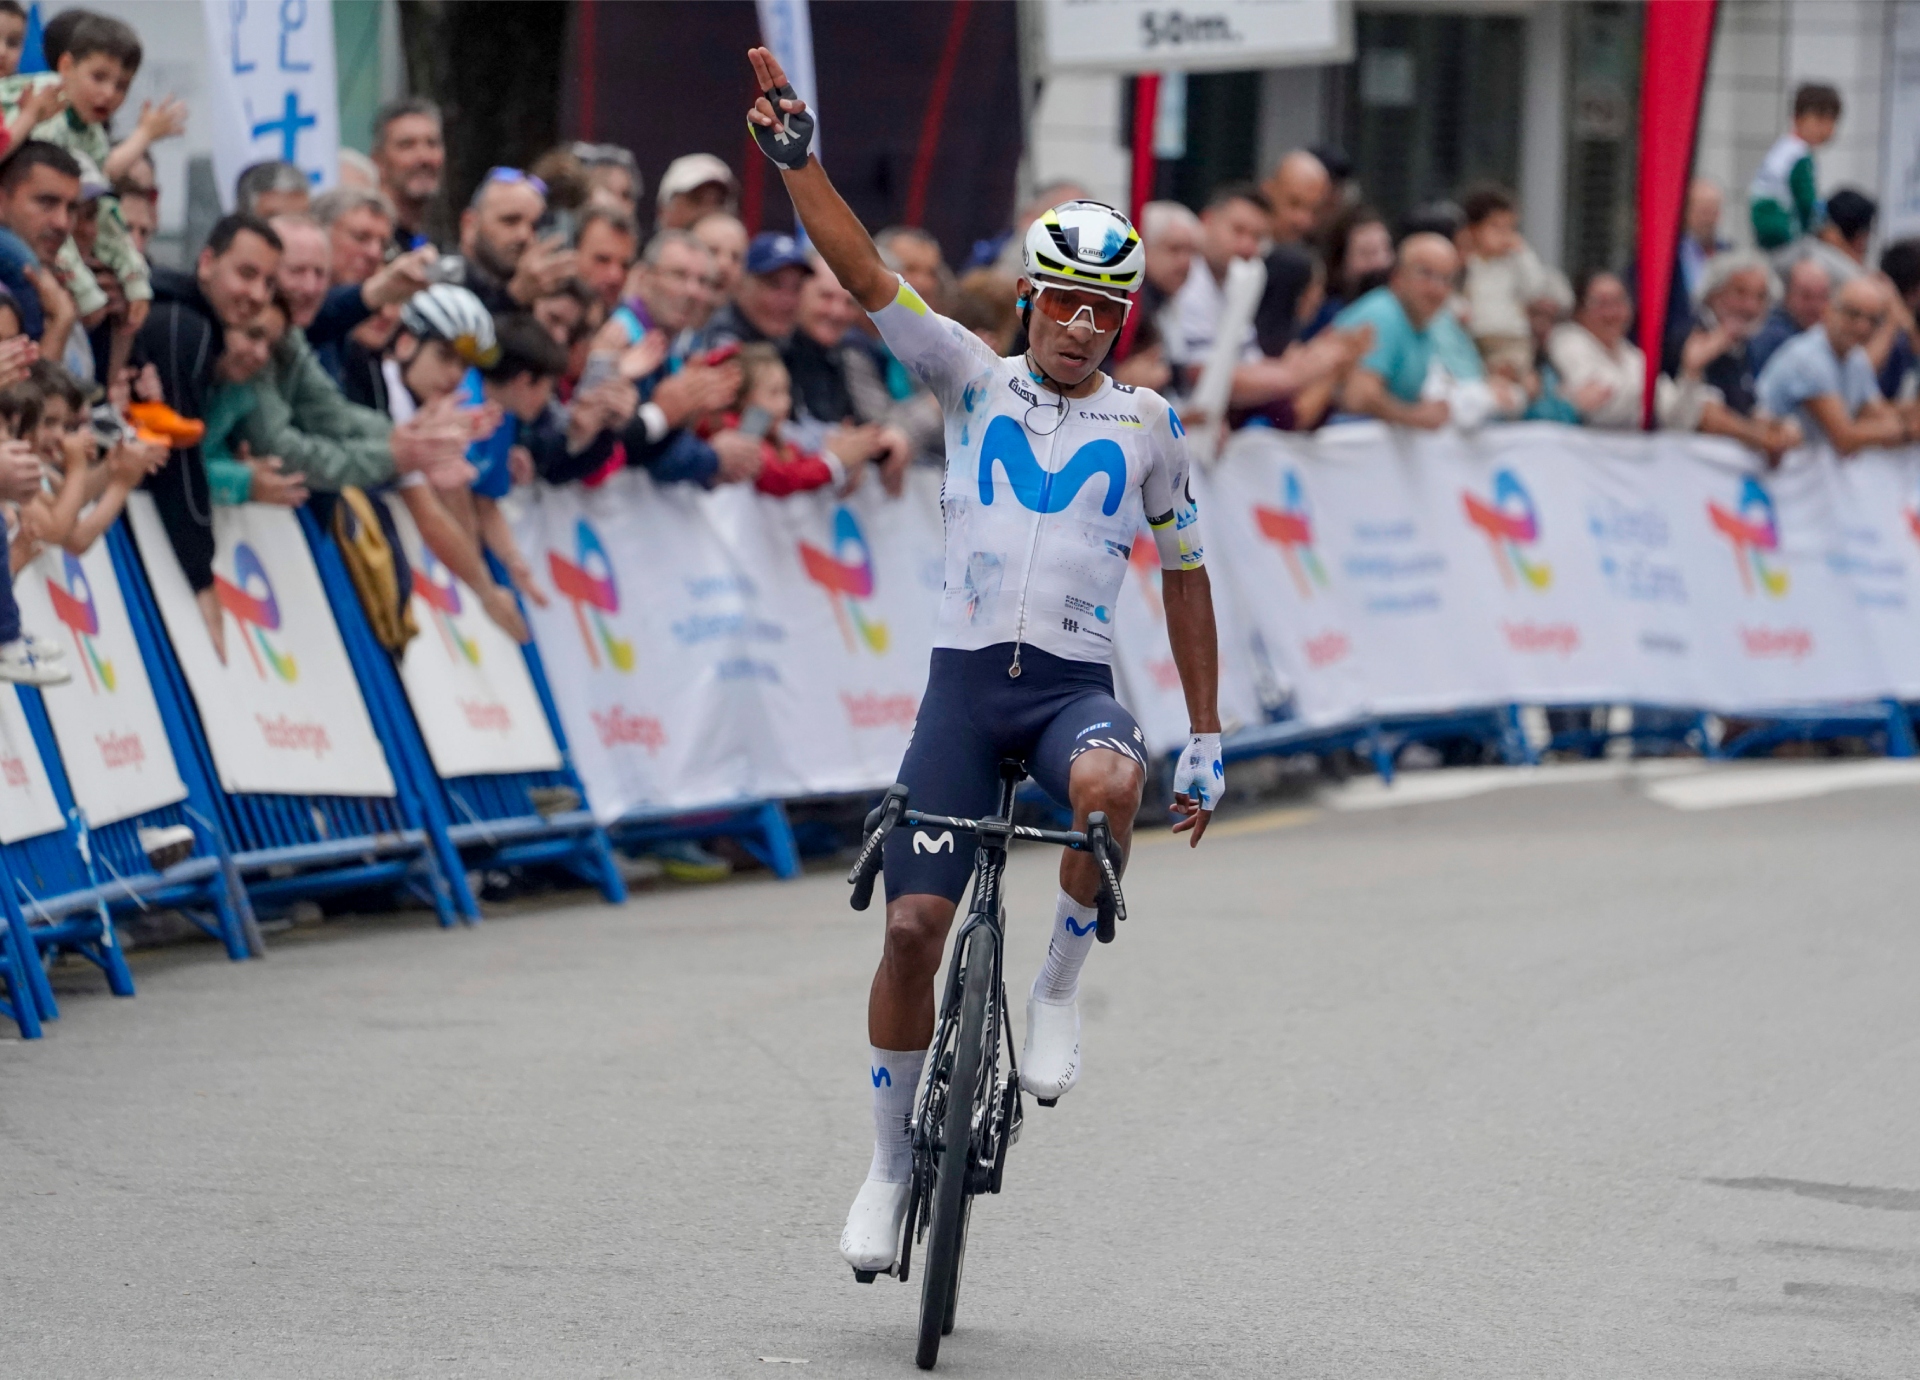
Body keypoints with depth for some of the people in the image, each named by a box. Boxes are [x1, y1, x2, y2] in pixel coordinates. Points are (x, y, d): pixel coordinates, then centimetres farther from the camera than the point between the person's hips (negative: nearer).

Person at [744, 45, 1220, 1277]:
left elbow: (1185, 577, 15)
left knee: (1108, 784, -37)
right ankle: (892, 1163, 10)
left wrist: (1207, 738, 13)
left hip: (1076, 685, -1)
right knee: (915, 923, -6)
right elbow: (867, 279, -2)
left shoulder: (1147, 426, 9)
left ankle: (1060, 989, -13)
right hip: (966, 676, 1)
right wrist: (799, 159, -15)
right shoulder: (975, 381, 8)